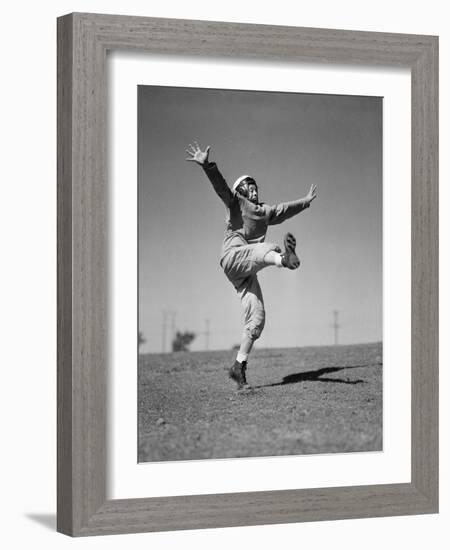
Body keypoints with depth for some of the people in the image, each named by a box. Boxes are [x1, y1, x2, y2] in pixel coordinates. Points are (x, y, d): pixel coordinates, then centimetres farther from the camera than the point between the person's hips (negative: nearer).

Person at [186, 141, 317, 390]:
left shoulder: (264, 211, 29)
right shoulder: (235, 201, 10)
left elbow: (286, 209, 46)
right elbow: (220, 185, -7)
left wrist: (306, 201, 56)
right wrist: (207, 165, -25)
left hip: (247, 272, 7)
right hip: (233, 255, -7)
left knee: (256, 318, -4)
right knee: (268, 249, -37)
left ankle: (239, 365, 0)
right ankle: (285, 257, -76)